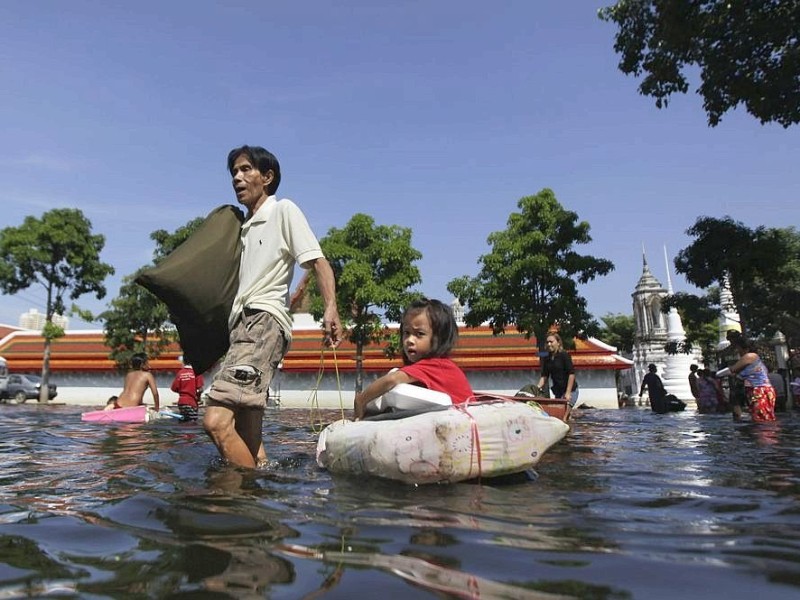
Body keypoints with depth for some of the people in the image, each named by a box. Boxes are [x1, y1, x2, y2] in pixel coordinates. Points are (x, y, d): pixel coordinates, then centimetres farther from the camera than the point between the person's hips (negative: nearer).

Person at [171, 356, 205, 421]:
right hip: (192, 401, -4)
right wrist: (198, 396, 8)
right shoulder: (196, 372, -9)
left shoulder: (180, 373, 0)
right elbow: (200, 389, -12)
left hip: (181, 401, 4)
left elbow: (174, 388, 0)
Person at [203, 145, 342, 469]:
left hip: (264, 321, -9)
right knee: (247, 440, 8)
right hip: (241, 325, 9)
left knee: (216, 421, -24)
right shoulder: (243, 226, 28)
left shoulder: (284, 211, 4)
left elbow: (318, 262, -9)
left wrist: (331, 309, -24)